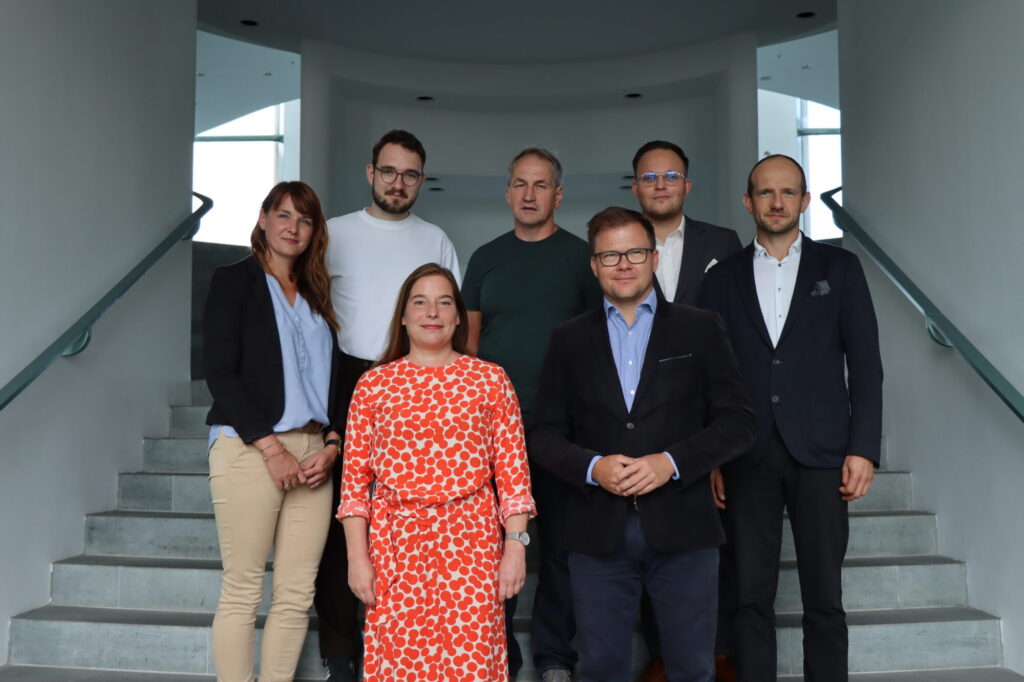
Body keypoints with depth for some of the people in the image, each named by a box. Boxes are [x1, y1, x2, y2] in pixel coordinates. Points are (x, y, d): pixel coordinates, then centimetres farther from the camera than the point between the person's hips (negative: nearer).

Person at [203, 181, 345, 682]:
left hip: (312, 453, 5)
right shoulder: (234, 280, 4)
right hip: (249, 448, -5)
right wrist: (271, 447, -13)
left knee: (297, 595, 3)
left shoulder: (315, 296, 19)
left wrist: (332, 444, -1)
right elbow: (220, 372, -6)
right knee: (242, 591, -3)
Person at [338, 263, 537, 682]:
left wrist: (515, 547, -4)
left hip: (470, 542, 0)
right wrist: (357, 557, 0)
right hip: (396, 542, 1)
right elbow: (355, 478, 5)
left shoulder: (490, 379, 5)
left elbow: (512, 471, 2)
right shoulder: (374, 384, 6)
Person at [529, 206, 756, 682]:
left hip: (682, 528, -1)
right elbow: (544, 434, 6)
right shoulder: (569, 340, 8)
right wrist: (592, 467, -13)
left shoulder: (700, 329, 4)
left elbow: (738, 422, 0)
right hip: (597, 533, 1)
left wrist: (671, 462, -14)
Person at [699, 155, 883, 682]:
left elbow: (864, 364, 4)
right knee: (750, 594, 4)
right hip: (747, 457, 1)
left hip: (821, 454, -1)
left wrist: (863, 449, -4)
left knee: (824, 595, 5)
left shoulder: (839, 268, 7)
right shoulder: (723, 277, 9)